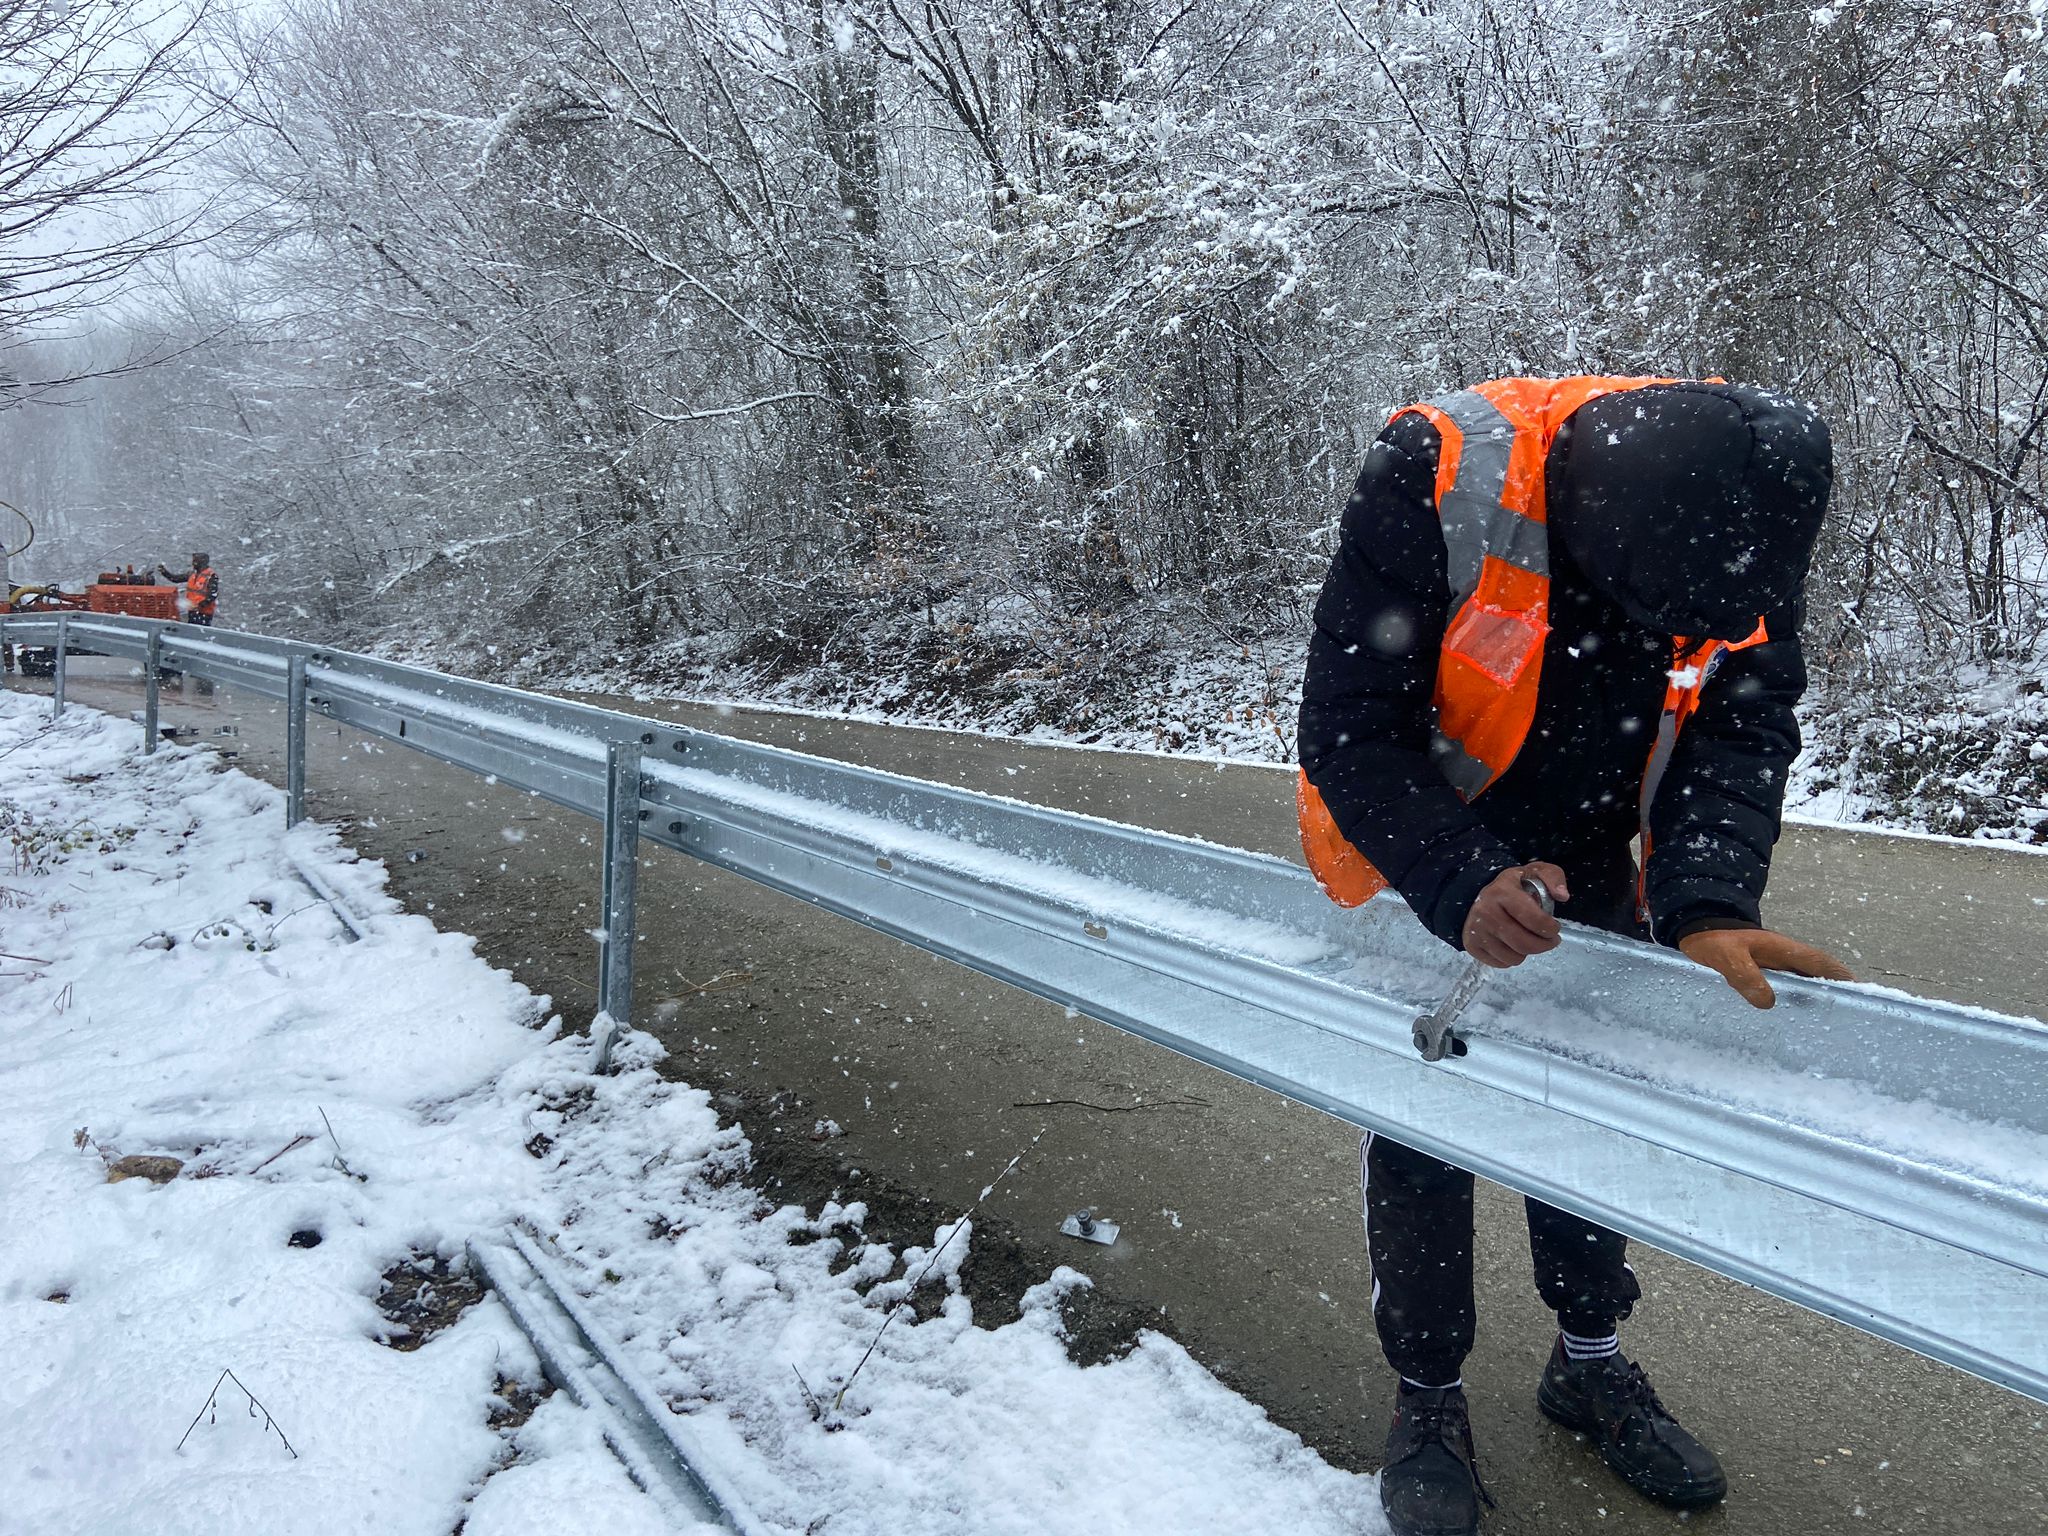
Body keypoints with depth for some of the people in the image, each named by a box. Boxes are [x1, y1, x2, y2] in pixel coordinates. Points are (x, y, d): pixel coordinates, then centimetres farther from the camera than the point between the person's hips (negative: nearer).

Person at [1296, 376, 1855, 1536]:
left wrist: (1707, 902, -34)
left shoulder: (1748, 507, -21)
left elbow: (1743, 725, -17)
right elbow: (1349, 730, -31)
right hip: (1415, 852, -4)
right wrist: (1458, 886, -45)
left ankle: (1592, 1363, 37)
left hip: (1585, 861, 4)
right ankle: (1430, 1395, 24)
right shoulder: (1439, 479, -35)